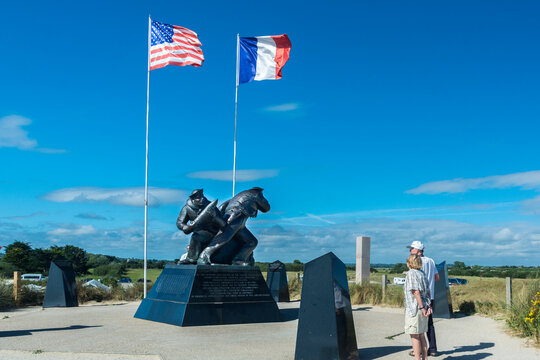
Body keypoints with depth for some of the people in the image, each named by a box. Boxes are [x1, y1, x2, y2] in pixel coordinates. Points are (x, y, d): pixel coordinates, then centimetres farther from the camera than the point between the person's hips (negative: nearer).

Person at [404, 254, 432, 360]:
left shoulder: (411, 273, -13)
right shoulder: (422, 273, 12)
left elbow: (416, 292, -20)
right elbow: (428, 292, 10)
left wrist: (422, 307, -19)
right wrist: (429, 306, 7)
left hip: (414, 308, -8)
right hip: (422, 309, 8)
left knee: (414, 336, -1)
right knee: (421, 335, 16)